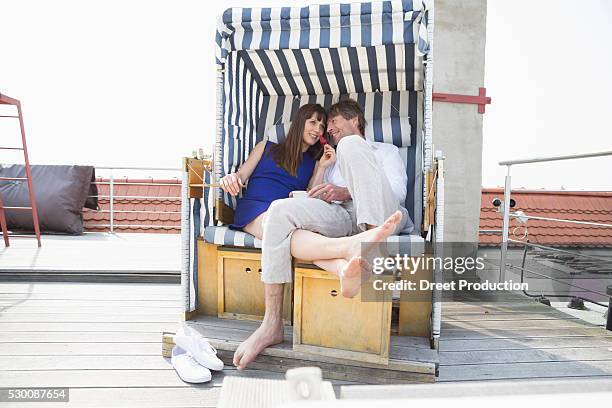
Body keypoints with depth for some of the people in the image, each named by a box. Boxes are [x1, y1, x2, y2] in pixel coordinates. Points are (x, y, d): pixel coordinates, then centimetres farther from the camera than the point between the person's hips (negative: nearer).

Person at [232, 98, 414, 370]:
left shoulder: (385, 150, 29)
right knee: (280, 211, -25)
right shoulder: (332, 160, 40)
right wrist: (322, 167, 19)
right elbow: (313, 201, 27)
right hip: (337, 217, 3)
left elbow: (398, 192, 7)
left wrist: (347, 192, -7)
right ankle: (345, 268, -52)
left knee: (350, 145, -23)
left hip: (376, 214, -3)